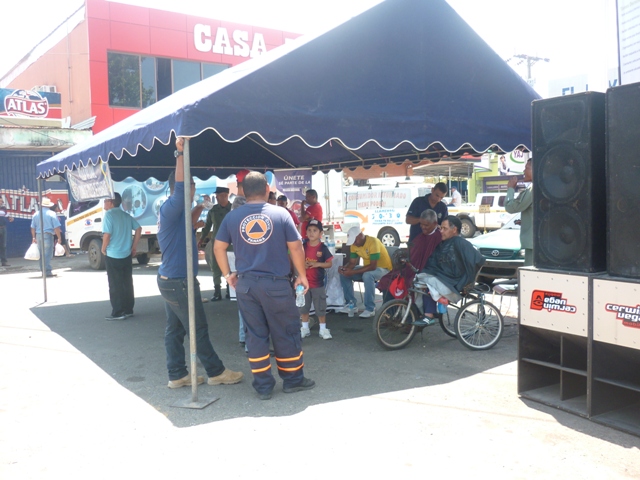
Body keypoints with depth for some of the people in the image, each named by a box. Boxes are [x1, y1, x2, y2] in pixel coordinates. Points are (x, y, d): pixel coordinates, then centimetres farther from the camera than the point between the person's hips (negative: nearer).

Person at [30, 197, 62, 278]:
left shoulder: (36, 214, 10)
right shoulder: (51, 213, -6)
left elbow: (33, 227, 13)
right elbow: (56, 227, -10)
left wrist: (34, 237, 20)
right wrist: (59, 237, -6)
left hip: (38, 235, 5)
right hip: (48, 235, -5)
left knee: (41, 254, 14)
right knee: (48, 254, -5)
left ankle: (43, 271, 18)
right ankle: (47, 271, -9)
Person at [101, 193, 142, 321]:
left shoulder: (109, 215, -12)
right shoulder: (126, 215, 8)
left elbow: (107, 234, -20)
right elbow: (139, 228, 7)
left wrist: (103, 249, -5)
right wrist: (134, 246, 11)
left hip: (112, 256, -6)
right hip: (127, 255, 6)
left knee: (115, 285, 2)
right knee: (127, 283, 12)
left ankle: (118, 313, 6)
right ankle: (128, 310, 18)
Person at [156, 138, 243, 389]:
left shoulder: (175, 211, 14)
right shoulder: (170, 208, -16)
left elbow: (188, 224, 30)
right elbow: (180, 186, -32)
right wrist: (180, 154, -34)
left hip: (170, 280, 10)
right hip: (179, 281, -10)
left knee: (174, 329, 12)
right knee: (198, 330, 0)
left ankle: (177, 375, 18)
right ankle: (216, 372, 10)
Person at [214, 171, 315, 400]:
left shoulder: (232, 217, 3)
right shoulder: (280, 214, -4)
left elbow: (218, 247, 6)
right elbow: (296, 247, -3)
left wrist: (228, 274, 17)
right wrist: (302, 275, 8)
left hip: (245, 284, 3)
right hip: (276, 283, -2)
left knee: (255, 335, 10)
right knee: (286, 332, 11)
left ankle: (263, 386, 15)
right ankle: (292, 379, 22)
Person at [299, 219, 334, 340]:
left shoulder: (323, 248, -7)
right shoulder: (303, 245, -1)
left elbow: (330, 263, -5)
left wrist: (318, 264, -19)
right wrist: (301, 263, -13)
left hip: (318, 283, -2)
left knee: (320, 307, 4)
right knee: (303, 306, 11)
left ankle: (323, 329, 15)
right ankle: (305, 328, 24)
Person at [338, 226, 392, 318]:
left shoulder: (373, 242, -27)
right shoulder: (354, 245, -3)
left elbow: (373, 266, -32)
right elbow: (352, 262, 1)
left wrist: (353, 272, -34)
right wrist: (345, 269, -22)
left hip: (383, 269, -8)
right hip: (368, 269, 8)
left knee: (367, 275, -39)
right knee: (344, 274, -7)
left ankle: (370, 309, -28)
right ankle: (351, 303, 2)